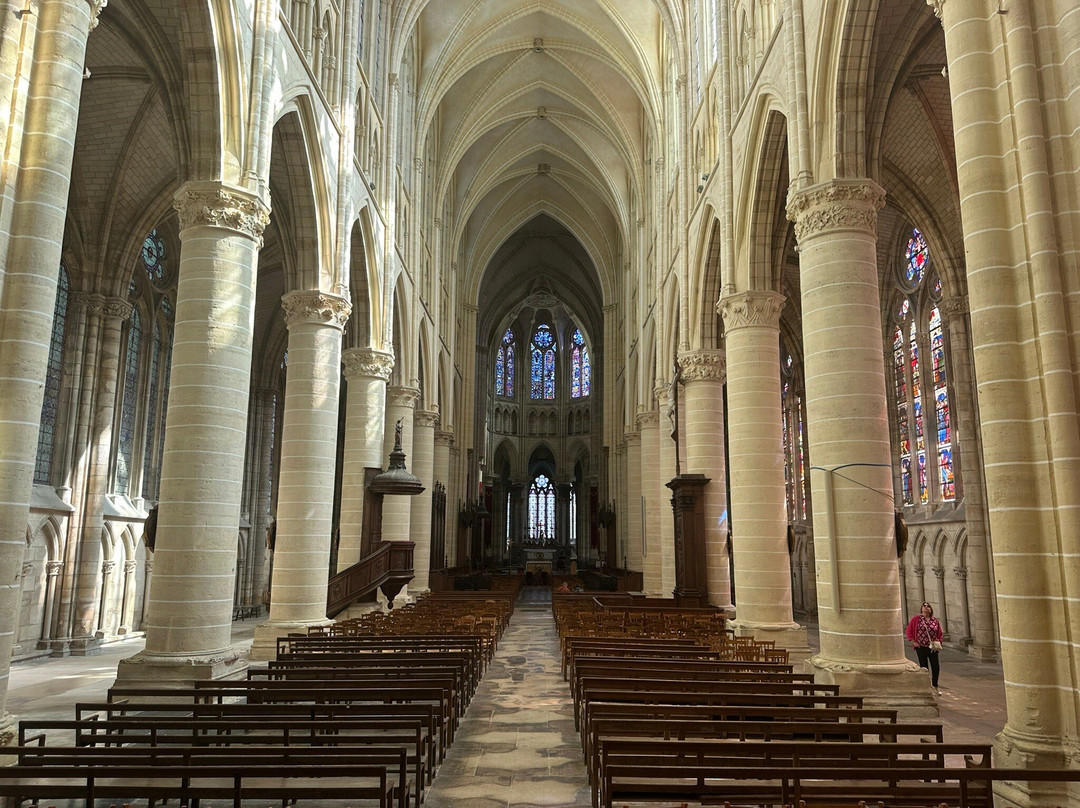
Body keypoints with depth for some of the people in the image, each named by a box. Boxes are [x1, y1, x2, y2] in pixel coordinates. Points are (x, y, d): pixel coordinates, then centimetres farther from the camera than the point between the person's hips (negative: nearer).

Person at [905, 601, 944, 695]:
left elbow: (940, 633, 14)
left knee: (936, 667, 2)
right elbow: (908, 631, 2)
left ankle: (935, 686, 23)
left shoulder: (935, 620, 7)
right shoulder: (916, 619, 0)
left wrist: (938, 642, -1)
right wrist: (913, 642, -4)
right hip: (921, 647, -2)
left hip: (932, 648, 2)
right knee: (924, 667, 3)